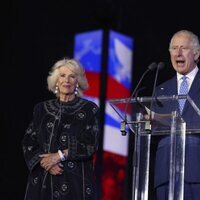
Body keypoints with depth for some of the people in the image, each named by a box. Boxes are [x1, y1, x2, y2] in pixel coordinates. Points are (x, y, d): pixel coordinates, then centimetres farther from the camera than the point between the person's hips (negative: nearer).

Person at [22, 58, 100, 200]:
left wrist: (59, 156, -13)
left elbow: (91, 144, -6)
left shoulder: (89, 109, 4)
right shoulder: (42, 109, 13)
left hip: (75, 179, -3)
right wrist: (43, 161, -10)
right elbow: (28, 142, 7)